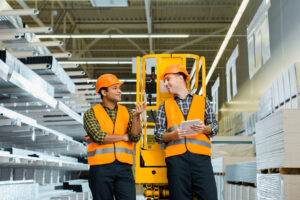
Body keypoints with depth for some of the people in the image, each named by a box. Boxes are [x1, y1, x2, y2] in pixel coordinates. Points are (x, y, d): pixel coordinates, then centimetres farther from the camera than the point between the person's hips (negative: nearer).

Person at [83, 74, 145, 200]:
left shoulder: (127, 113, 12)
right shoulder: (91, 113, 3)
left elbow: (135, 137, 0)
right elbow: (99, 137, -12)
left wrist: (136, 116, -14)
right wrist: (124, 137, -2)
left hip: (124, 167, 2)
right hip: (101, 167, -2)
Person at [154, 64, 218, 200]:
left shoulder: (203, 101, 17)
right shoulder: (165, 106, 17)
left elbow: (215, 126, 15)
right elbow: (158, 134, 11)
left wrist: (205, 129, -7)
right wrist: (172, 135, -8)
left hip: (200, 155, 0)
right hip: (176, 157, 1)